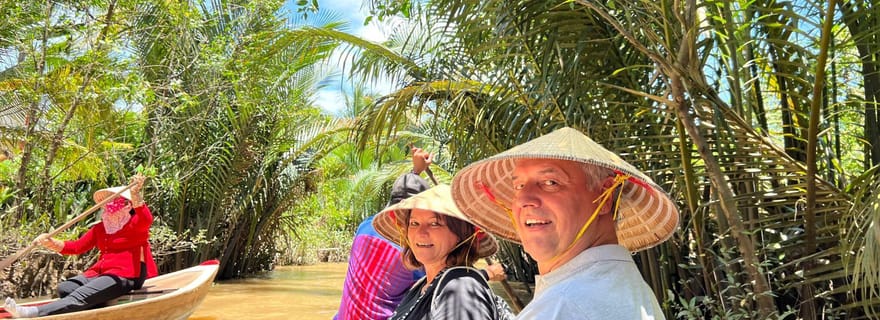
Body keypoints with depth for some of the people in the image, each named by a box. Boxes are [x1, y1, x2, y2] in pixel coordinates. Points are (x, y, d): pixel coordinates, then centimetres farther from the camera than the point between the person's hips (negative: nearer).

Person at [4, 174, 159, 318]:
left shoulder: (136, 224, -3)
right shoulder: (100, 228, 20)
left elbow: (147, 220, -27)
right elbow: (77, 247, 14)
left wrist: (135, 195, -42)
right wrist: (51, 243, -5)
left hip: (125, 276, -9)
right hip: (100, 273, 9)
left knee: (80, 297, -25)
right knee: (64, 288, -11)